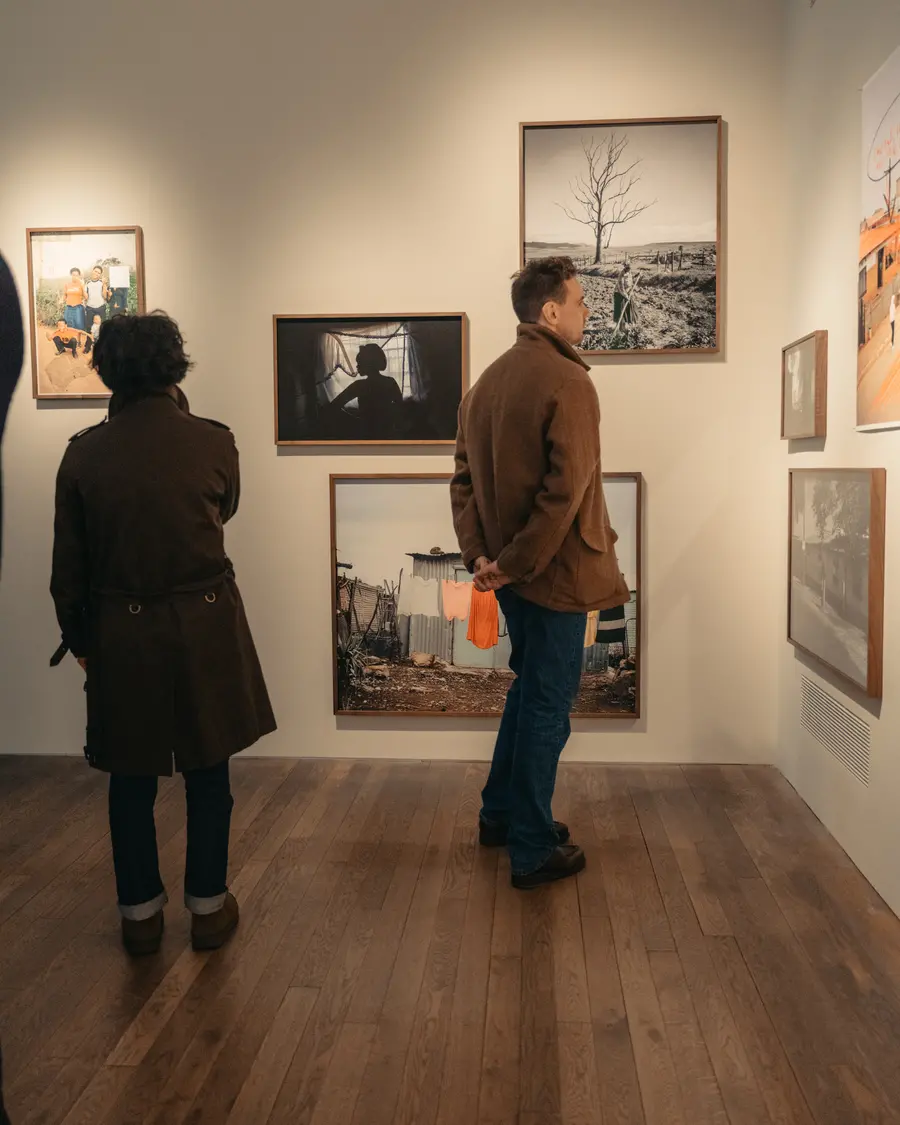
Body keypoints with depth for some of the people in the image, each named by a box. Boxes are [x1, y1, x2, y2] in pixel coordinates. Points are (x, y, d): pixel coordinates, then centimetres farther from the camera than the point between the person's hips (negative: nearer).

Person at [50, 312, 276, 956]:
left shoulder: (85, 453, -7)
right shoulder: (213, 442, -10)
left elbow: (69, 566, -1)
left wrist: (79, 640, 14)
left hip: (120, 636, 1)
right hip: (206, 629, 0)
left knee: (131, 778, 15)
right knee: (208, 774, 13)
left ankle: (141, 915, 27)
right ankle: (209, 908, 25)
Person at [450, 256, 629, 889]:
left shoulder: (489, 381, 9)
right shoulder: (568, 381, -16)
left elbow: (465, 478, 8)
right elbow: (566, 489, -24)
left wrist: (481, 555, 1)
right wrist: (515, 563, -17)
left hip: (513, 573, 8)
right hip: (556, 572, -8)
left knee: (529, 689, 23)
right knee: (548, 707, 3)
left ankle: (501, 815, 36)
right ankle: (533, 852, 17)